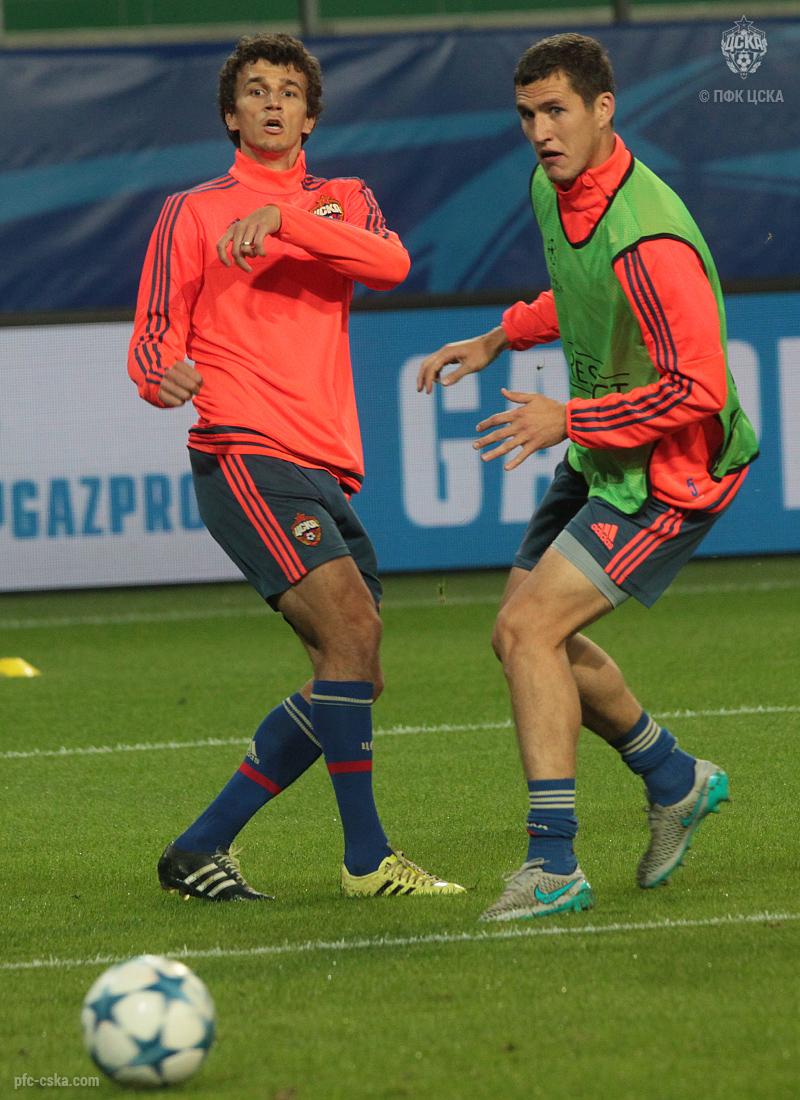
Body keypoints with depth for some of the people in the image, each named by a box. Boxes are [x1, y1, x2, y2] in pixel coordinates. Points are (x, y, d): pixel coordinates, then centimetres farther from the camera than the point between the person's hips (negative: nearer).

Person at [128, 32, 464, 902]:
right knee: (352, 630, -21)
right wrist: (165, 377, -19)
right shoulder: (193, 213, 8)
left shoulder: (343, 203, 18)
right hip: (245, 459, -6)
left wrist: (282, 220, -17)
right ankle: (366, 858, -18)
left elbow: (390, 262, -5)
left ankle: (200, 851, 11)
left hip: (326, 473, 6)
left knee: (351, 678, 6)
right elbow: (153, 342, 4)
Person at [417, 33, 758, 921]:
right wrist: (500, 339, 14)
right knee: (528, 635, 15)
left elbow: (697, 390, -30)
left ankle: (553, 867, -14)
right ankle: (675, 780, 35)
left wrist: (567, 419, -27)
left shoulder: (645, 240, -29)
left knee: (529, 628, -18)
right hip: (599, 457, 10)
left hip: (670, 471, -10)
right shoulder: (552, 191, 1)